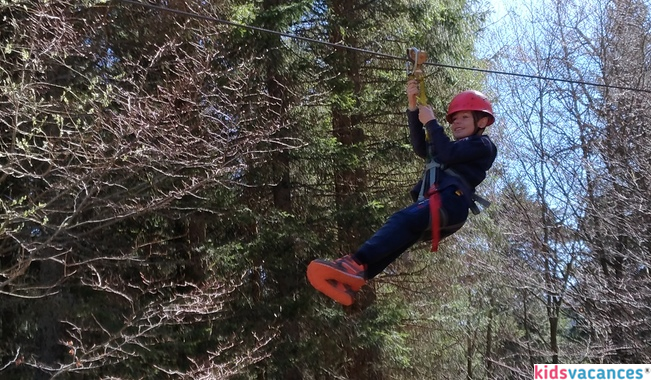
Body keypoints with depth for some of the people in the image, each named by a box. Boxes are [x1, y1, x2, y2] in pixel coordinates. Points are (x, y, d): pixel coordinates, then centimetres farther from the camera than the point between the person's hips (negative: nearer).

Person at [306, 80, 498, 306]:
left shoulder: (482, 146, 16)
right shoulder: (452, 147, 41)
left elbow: (448, 154, -3)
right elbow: (420, 147, 23)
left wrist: (431, 122, 7)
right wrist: (413, 109, 15)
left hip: (451, 201, -7)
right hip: (432, 207, 7)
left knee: (403, 220, -30)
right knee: (401, 235, -19)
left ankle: (357, 263, -49)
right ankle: (352, 280, -40)